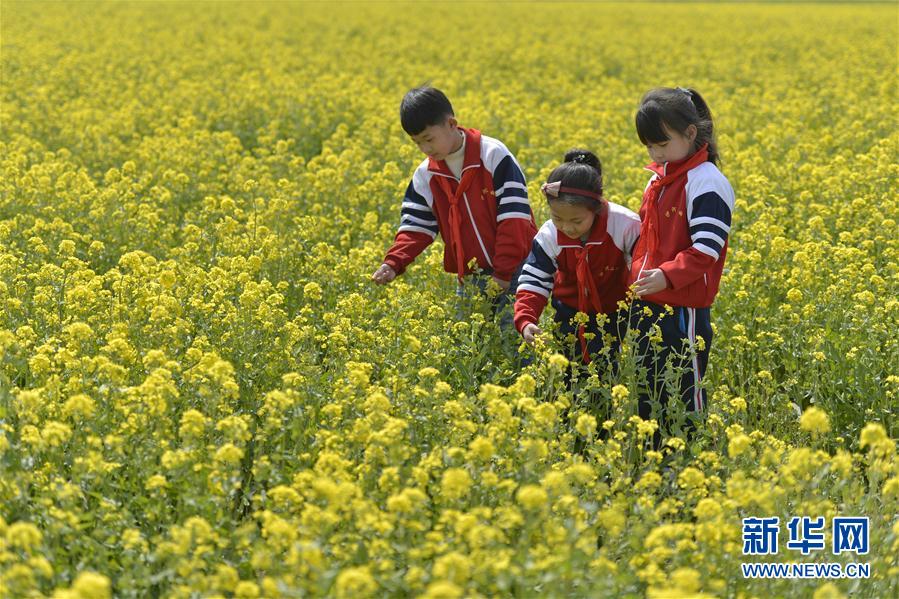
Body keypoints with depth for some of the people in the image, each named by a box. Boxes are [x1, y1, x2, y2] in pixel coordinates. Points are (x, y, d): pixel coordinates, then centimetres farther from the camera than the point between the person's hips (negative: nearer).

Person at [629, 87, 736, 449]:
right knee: (646, 395, 12)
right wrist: (635, 281, 13)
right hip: (646, 306, 9)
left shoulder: (707, 183, -12)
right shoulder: (659, 179, 14)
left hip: (683, 311, -9)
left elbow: (706, 249, -20)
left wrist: (667, 276, -31)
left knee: (682, 400, -3)